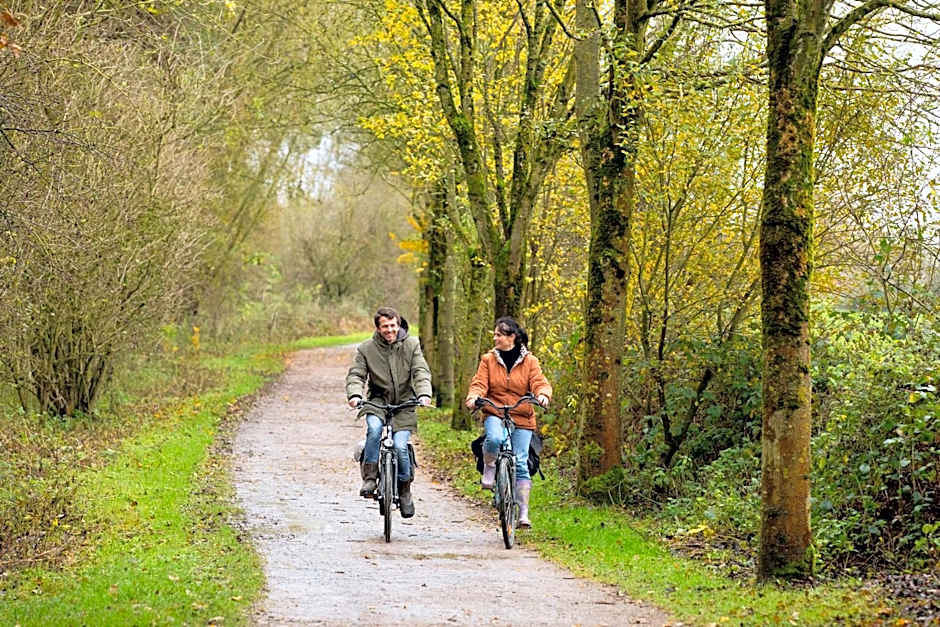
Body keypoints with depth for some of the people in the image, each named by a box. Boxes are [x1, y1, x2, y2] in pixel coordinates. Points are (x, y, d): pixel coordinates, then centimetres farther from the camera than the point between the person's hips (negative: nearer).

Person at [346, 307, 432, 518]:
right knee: (374, 428, -33)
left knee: (400, 446, -17)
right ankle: (370, 477, -22)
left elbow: (421, 372, -6)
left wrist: (424, 394, -25)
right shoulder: (366, 349, 0)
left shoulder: (411, 345, 1)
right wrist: (355, 394, -27)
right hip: (378, 401, 0)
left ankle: (405, 490, 5)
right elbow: (356, 374, -6)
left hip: (404, 404, 0)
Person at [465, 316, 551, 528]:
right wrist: (473, 397, -23)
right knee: (494, 439, -35)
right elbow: (479, 383, 0)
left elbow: (539, 382, -5)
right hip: (495, 414, 0)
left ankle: (523, 512, 1)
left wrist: (543, 395, -28)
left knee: (521, 463, -6)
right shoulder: (488, 360, 7)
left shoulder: (529, 361, 5)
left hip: (522, 418, 0)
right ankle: (489, 467, -3)